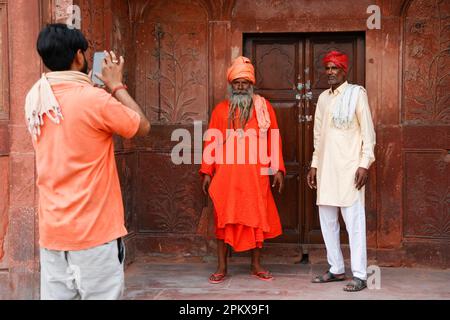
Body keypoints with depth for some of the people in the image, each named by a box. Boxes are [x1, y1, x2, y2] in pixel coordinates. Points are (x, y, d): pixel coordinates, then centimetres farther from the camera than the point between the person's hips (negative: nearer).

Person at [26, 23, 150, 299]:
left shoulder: (34, 98, 5)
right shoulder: (94, 98, -16)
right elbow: (143, 127, -2)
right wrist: (116, 86, 5)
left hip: (51, 229, 7)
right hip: (94, 229, -6)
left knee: (56, 295, 12)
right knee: (101, 295, 5)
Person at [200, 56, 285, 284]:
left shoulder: (264, 108, 6)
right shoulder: (220, 110, 7)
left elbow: (274, 140, 4)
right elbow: (211, 143, 5)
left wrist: (278, 169, -2)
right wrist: (207, 172, 0)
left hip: (256, 175, 0)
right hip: (226, 175, 0)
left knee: (257, 217, 8)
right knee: (224, 218, 4)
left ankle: (256, 265, 22)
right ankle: (221, 267, 14)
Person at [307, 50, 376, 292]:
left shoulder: (356, 93, -1)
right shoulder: (323, 98, 16)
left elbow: (368, 131, -5)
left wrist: (365, 163, -12)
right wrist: (314, 164, 15)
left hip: (349, 168, -6)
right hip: (326, 168, 6)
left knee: (354, 221, -6)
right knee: (327, 220, 9)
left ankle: (359, 275, 0)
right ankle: (336, 269, 20)